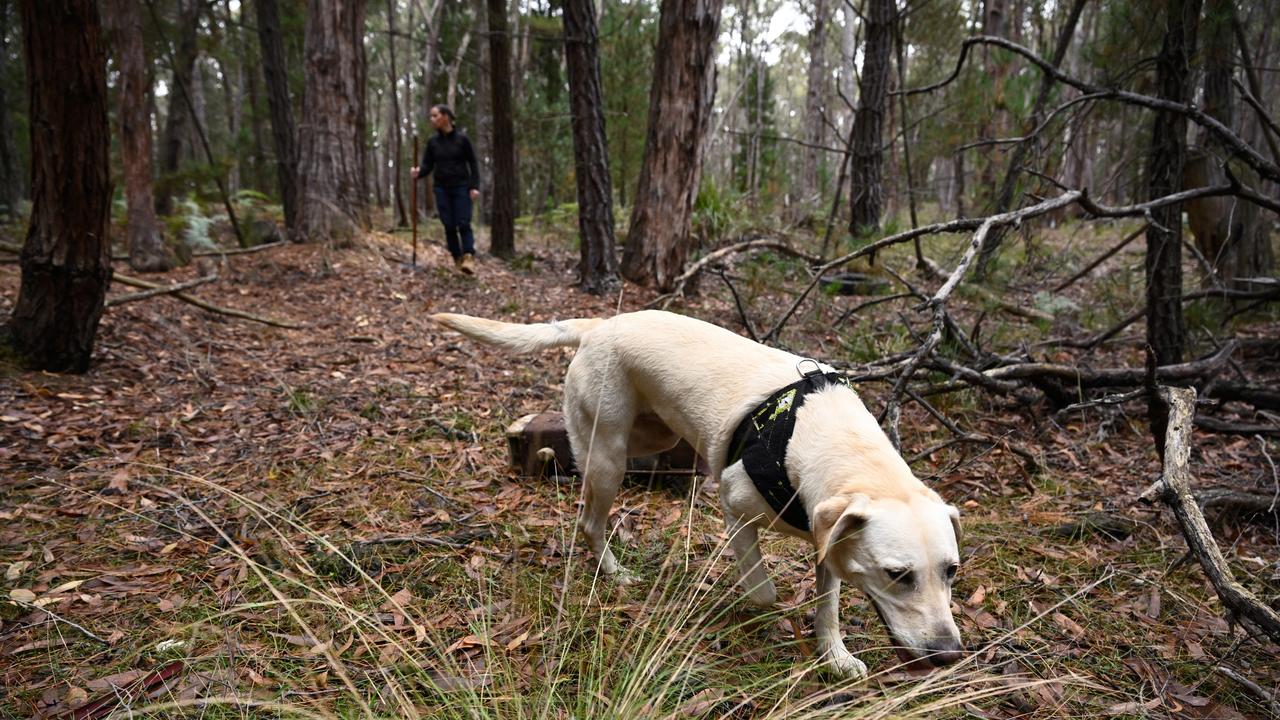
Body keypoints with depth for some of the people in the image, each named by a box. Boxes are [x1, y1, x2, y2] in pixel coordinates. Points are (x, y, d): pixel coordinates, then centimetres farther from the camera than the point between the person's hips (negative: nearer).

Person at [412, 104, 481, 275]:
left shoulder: (461, 139, -4)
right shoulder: (432, 141, 5)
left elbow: (473, 163, -1)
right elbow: (427, 165, 6)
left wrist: (474, 186, -10)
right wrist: (418, 173, -17)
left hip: (461, 187, -3)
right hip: (442, 189, 3)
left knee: (463, 224, -12)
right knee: (449, 226, 1)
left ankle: (469, 258, -14)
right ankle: (457, 259, 8)